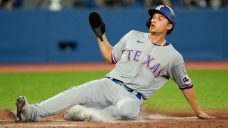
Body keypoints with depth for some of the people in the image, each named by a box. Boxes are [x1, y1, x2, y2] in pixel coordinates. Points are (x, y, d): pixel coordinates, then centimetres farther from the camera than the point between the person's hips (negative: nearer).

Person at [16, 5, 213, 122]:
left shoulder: (173, 56, 5)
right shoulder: (133, 36, 15)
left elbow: (186, 86, 13)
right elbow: (110, 57, 24)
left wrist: (199, 112, 15)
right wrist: (100, 35, 13)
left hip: (132, 97, -3)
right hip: (108, 84, 3)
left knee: (127, 108, -42)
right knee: (77, 93, -26)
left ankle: (88, 115, -31)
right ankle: (33, 112, -39)